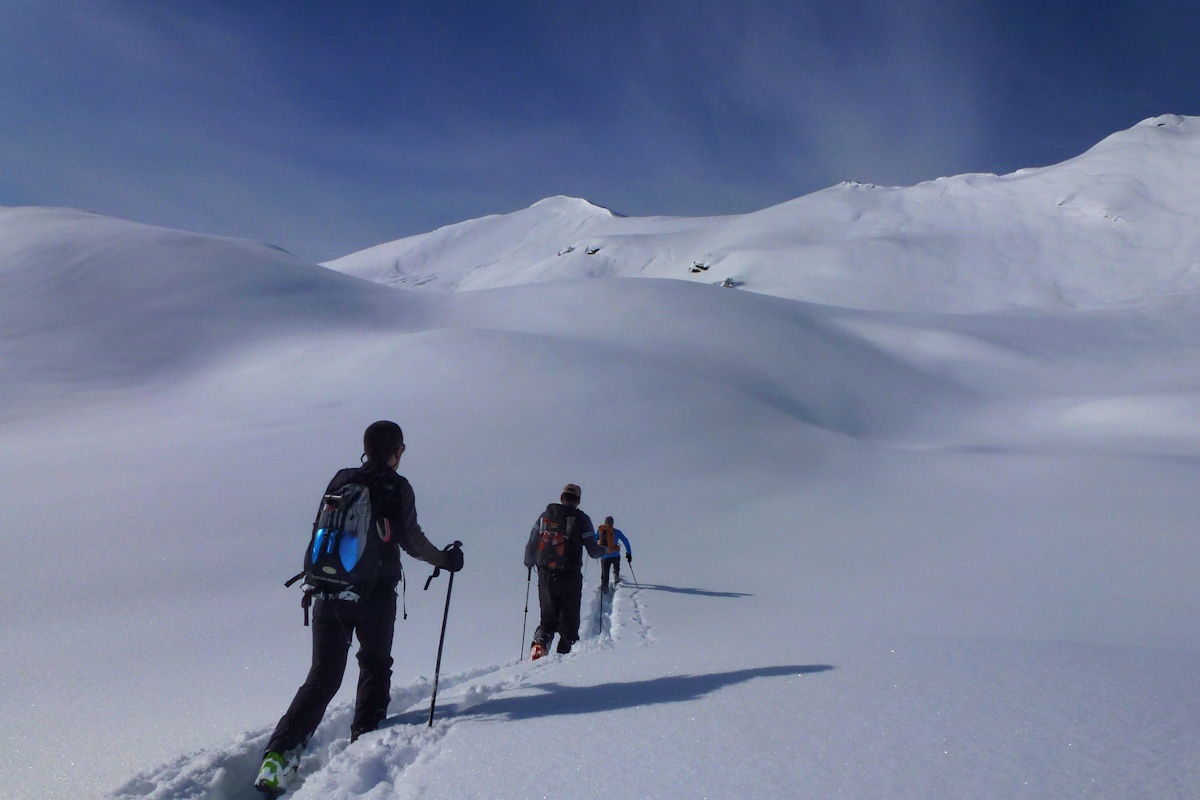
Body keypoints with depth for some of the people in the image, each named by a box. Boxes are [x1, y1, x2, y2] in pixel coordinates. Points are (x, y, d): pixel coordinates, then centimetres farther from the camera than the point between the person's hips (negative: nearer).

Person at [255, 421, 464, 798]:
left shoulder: (340, 480, 6)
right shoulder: (397, 487, -5)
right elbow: (412, 541, -2)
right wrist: (445, 559, 13)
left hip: (328, 593, 3)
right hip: (375, 595, -3)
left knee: (323, 676, 10)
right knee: (375, 667, 20)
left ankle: (280, 753, -1)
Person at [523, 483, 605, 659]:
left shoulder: (545, 516, 4)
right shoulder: (581, 519, -6)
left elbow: (531, 547, 8)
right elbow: (593, 551, -5)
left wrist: (529, 563, 28)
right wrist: (603, 550, 18)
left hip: (545, 576, 3)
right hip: (570, 578, -3)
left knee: (548, 618, 15)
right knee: (569, 622, 10)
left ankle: (540, 642, -8)